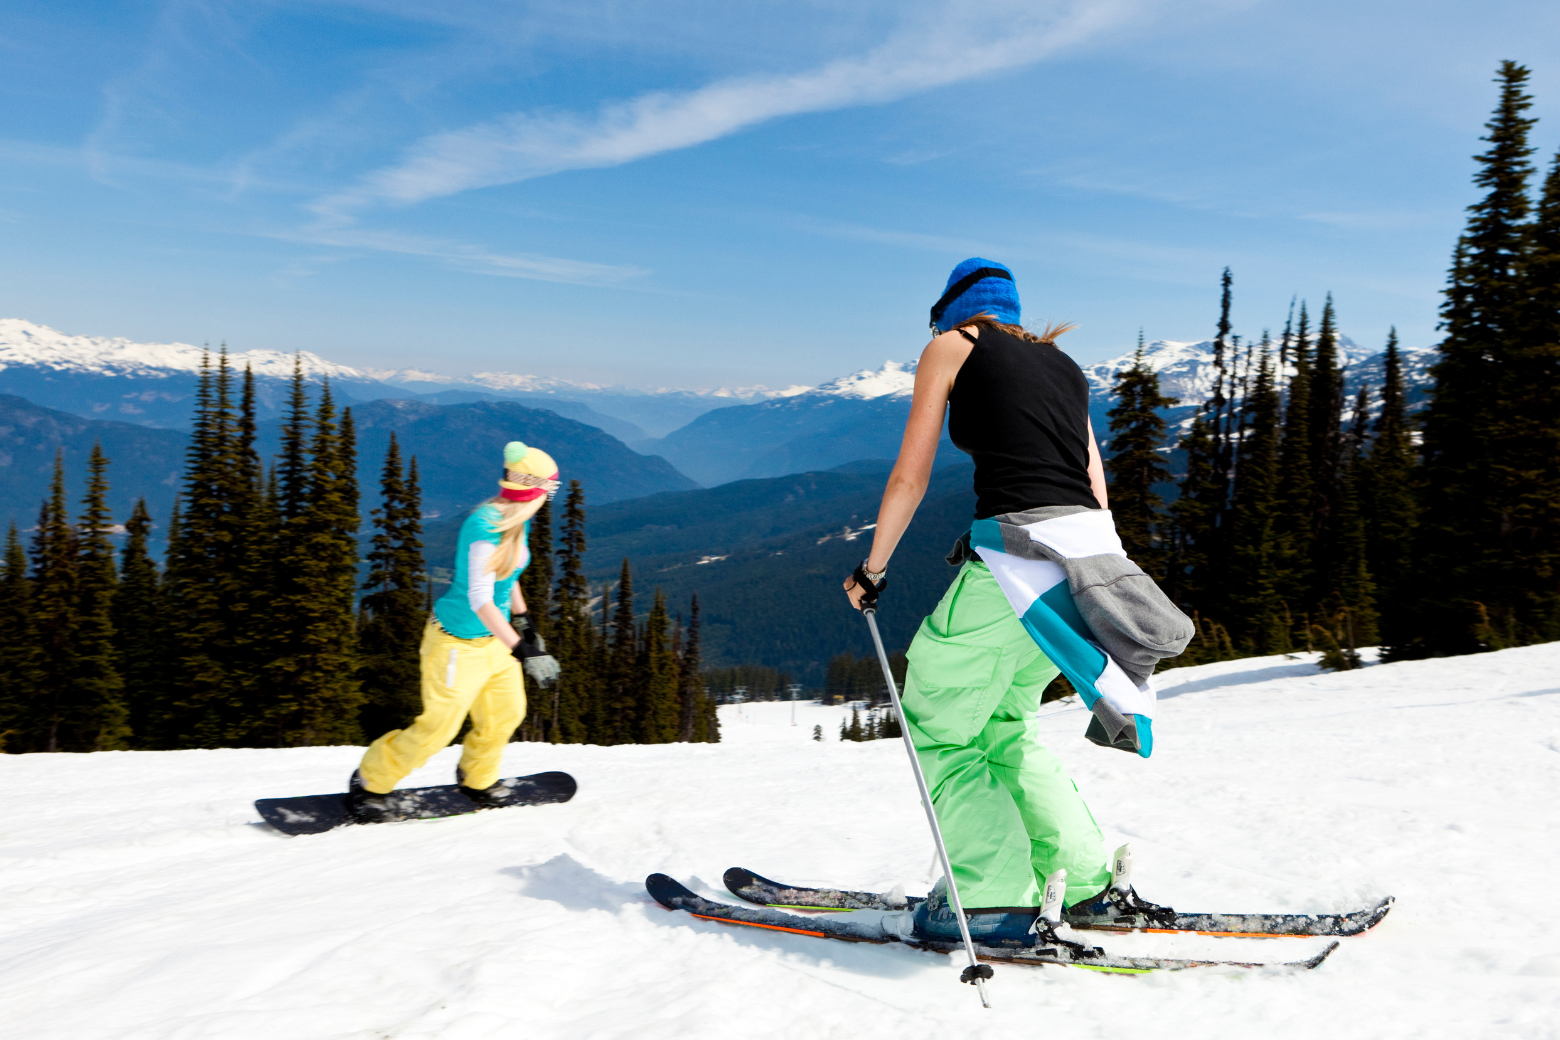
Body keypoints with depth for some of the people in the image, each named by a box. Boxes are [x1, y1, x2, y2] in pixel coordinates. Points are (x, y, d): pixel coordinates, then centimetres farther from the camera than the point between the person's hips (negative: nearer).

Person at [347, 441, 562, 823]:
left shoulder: (516, 521, -1)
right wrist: (523, 650, -35)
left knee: (506, 713, 16)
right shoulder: (486, 526, -29)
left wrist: (523, 624, 20)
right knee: (439, 725, 0)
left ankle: (477, 779, 41)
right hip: (460, 641, -9)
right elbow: (480, 600, -32)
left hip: (494, 635, 9)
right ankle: (370, 783, 22)